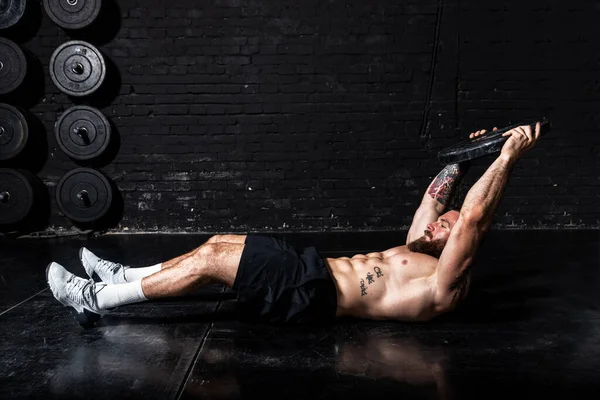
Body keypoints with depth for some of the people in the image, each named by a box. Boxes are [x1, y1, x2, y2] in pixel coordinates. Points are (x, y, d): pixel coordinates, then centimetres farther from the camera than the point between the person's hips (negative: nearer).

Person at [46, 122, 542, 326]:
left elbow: (473, 216, -20)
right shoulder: (416, 253, 19)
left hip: (312, 295, -10)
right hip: (313, 271, 10)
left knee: (210, 260, -15)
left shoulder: (441, 284, -8)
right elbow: (433, 198, 29)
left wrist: (508, 157, -19)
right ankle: (125, 277, 18)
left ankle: (97, 300, -5)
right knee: (220, 242, 8)